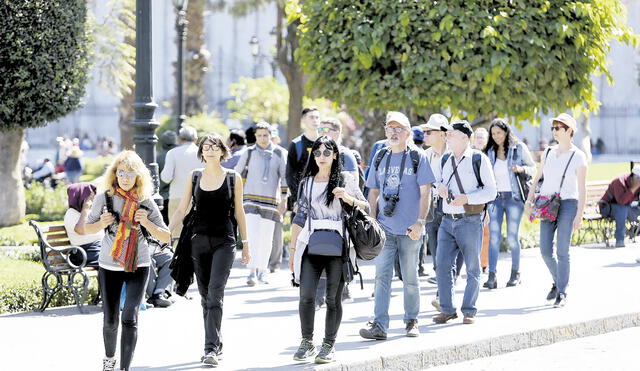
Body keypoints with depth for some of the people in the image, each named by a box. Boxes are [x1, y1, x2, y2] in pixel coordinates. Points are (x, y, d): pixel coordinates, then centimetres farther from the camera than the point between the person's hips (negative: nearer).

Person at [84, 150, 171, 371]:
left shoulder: (146, 203, -2)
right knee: (110, 320, 9)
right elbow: (87, 229, 9)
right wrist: (102, 223, -12)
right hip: (109, 266, 1)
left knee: (130, 318, -14)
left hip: (138, 266, -1)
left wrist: (146, 223, -16)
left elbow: (166, 238, 1)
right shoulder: (104, 199, -2)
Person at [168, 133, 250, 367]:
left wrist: (245, 242, 9)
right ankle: (216, 345, 18)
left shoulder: (233, 178, 3)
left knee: (215, 294, -14)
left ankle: (211, 349, -18)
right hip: (199, 241, 3)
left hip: (224, 242, -3)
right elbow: (181, 210, 7)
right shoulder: (193, 177, 7)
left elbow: (238, 212, 8)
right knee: (205, 296, 7)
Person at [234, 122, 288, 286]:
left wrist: (283, 200, 0)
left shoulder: (279, 153, 4)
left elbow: (284, 177, 5)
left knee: (267, 239, 5)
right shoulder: (249, 152, 2)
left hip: (271, 201, 2)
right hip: (252, 199, -2)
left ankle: (262, 272, 17)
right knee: (253, 236, -15)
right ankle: (252, 272, -20)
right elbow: (237, 173, 10)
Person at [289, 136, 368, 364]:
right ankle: (307, 342, 2)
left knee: (333, 298, 0)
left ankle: (329, 345, 8)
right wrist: (293, 249, 12)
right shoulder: (307, 183, 13)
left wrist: (347, 198, -14)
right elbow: (300, 218, 15)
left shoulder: (345, 180, 6)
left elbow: (365, 208, 5)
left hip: (337, 246, -2)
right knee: (306, 295, -10)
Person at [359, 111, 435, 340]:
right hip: (385, 229, 3)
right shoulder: (380, 158, 12)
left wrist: (420, 222, -13)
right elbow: (373, 193, 17)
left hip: (409, 230, -3)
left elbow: (425, 193, -4)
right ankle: (379, 325, -10)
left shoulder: (418, 158, 0)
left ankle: (411, 321, 20)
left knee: (410, 278, 6)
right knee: (382, 276, -6)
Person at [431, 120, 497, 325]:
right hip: (447, 221, 5)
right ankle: (447, 309, 9)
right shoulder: (445, 160, 12)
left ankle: (469, 310, 10)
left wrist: (467, 198, -19)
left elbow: (491, 191, -6)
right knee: (442, 265, 0)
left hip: (470, 221, -5)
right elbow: (435, 180, 24)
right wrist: (440, 188, 0)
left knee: (472, 268, 2)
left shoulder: (479, 160, -4)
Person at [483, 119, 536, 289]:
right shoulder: (490, 152, 11)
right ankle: (492, 276, -10)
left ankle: (515, 273, 16)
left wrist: (521, 168, -15)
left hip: (514, 197, -3)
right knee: (494, 237, -7)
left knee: (512, 237, 0)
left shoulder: (519, 148, 1)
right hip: (495, 198, 3)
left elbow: (533, 168, 5)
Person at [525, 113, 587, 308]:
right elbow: (537, 178, 17)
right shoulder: (548, 153, 11)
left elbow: (582, 189, -6)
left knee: (562, 251, -7)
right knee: (545, 251, 3)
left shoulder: (578, 157, -4)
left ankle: (562, 293, 0)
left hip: (568, 204, -5)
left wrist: (579, 215, -11)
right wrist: (529, 200, 8)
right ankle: (558, 281, 26)